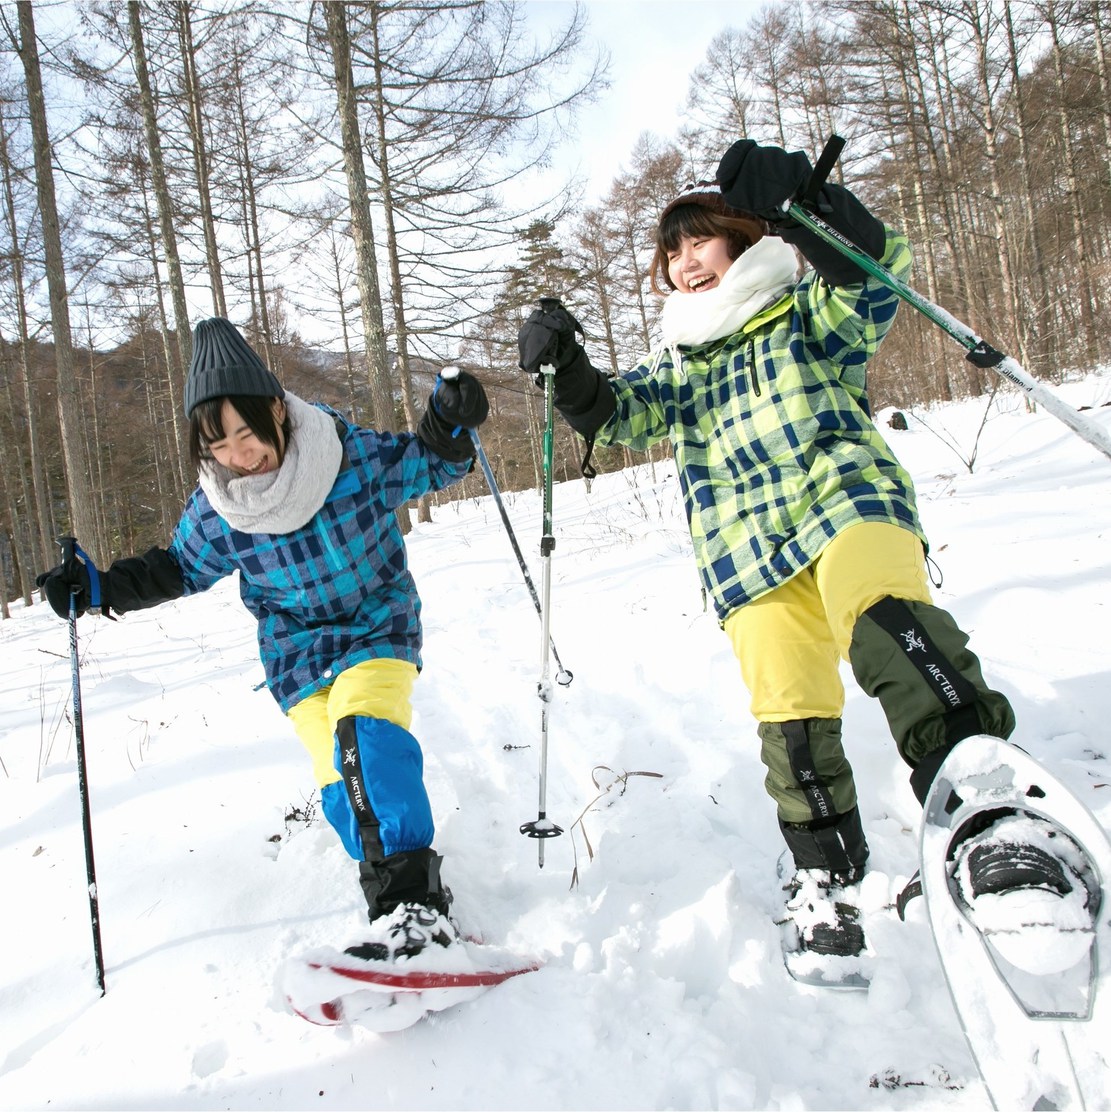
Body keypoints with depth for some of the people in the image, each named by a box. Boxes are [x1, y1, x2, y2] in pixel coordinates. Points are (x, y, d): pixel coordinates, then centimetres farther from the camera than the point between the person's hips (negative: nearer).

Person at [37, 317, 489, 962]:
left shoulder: (355, 455, -17)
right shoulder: (215, 509, -10)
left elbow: (424, 465, -1)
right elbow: (181, 567, 10)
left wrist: (449, 425, -21)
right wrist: (102, 588, -3)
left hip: (379, 625, -3)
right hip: (299, 648, 3)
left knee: (365, 731, -28)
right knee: (342, 785, -4)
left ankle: (413, 898, -26)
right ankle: (401, 902, 12)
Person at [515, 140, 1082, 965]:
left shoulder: (809, 316, 13)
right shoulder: (678, 365, 25)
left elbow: (879, 273, -7)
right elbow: (619, 412, 10)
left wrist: (800, 197, -22)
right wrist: (566, 367, -10)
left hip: (848, 504, -3)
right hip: (750, 556, 4)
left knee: (886, 619, -34)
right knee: (791, 715, -5)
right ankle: (824, 875, 10)